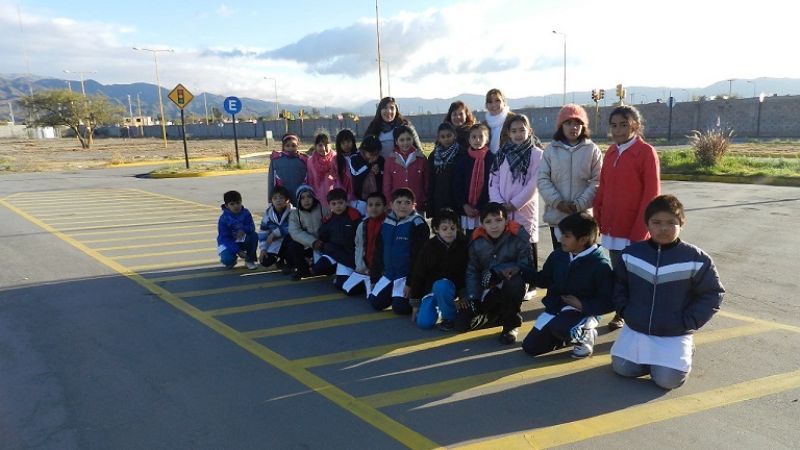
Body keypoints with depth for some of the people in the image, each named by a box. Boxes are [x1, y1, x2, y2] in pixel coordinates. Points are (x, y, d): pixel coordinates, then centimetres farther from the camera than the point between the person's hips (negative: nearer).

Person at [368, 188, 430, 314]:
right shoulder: (386, 222, 6)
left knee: (400, 307, -19)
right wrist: (374, 278, 13)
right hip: (388, 274, 7)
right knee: (375, 303, 3)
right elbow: (379, 253, 13)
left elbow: (418, 256, -16)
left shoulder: (418, 223, -13)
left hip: (408, 275, -6)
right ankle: (393, 292, 27)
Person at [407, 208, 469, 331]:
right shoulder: (429, 247, -9)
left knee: (441, 286, -37)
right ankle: (437, 306, 19)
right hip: (431, 287, 2)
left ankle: (449, 318, -12)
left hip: (454, 286, -1)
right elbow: (418, 275, -3)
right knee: (423, 322, -15)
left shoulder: (464, 244, -11)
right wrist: (415, 304, 0)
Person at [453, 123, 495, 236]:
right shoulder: (463, 160, 7)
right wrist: (464, 205, -6)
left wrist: (480, 208, -11)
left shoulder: (492, 159, -2)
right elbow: (457, 185, 6)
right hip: (467, 210, 3)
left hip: (485, 211, -3)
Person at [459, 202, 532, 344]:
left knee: (516, 282, -40)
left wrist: (497, 272, -25)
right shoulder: (477, 242, -3)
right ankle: (496, 315, 20)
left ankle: (511, 324, -11)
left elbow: (525, 266, -19)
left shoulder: (518, 237, -14)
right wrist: (472, 296, -9)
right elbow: (472, 271, 3)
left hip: (512, 288, -3)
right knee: (461, 323, -10)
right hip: (487, 291, 3)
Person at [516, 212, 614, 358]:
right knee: (530, 347, 2)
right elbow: (544, 279, 11)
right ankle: (571, 334, 21)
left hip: (583, 312, -6)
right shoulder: (558, 255, -1)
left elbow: (608, 302, -17)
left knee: (559, 327, -39)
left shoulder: (600, 265, -19)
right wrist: (520, 271, -1)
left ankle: (584, 335, -3)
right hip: (555, 307, 6)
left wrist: (582, 304, -23)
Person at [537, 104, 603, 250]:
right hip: (556, 214, 1)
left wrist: (580, 204, -14)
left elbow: (598, 181, -4)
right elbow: (542, 179, -1)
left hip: (584, 215, -1)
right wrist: (557, 202, -13)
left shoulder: (592, 149, 1)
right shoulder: (551, 149, 4)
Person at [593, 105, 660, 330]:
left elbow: (651, 194, -13)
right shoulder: (611, 152, 9)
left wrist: (640, 230, -15)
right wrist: (598, 217, 7)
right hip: (612, 226, 6)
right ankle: (622, 314, 30)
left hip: (634, 229, -6)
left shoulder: (646, 152, -10)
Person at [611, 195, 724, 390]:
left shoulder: (695, 258, -12)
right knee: (620, 367, -7)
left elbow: (712, 294, -5)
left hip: (674, 335, -3)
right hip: (636, 329, 3)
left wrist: (687, 322, -11)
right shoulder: (631, 253, -3)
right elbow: (618, 284, 10)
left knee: (667, 379, -16)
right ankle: (647, 357, 22)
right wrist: (624, 310, -2)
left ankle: (684, 351, 15)